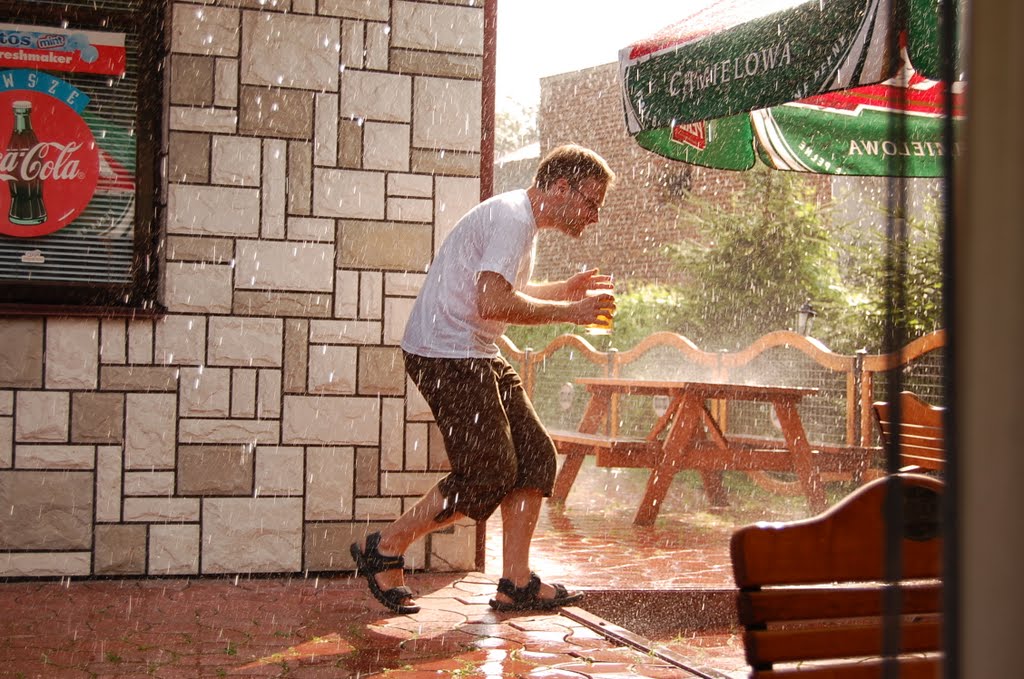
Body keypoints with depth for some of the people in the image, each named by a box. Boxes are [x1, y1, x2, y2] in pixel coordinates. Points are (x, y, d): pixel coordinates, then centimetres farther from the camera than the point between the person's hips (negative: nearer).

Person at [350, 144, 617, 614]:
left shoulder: (522, 220, 17)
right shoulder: (511, 217, -16)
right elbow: (494, 303, -28)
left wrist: (567, 289, 18)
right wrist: (568, 312, -18)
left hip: (477, 356, 11)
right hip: (446, 356, -11)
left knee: (534, 455, 5)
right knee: (489, 473, -10)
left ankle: (516, 583, 9)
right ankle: (384, 549, 5)